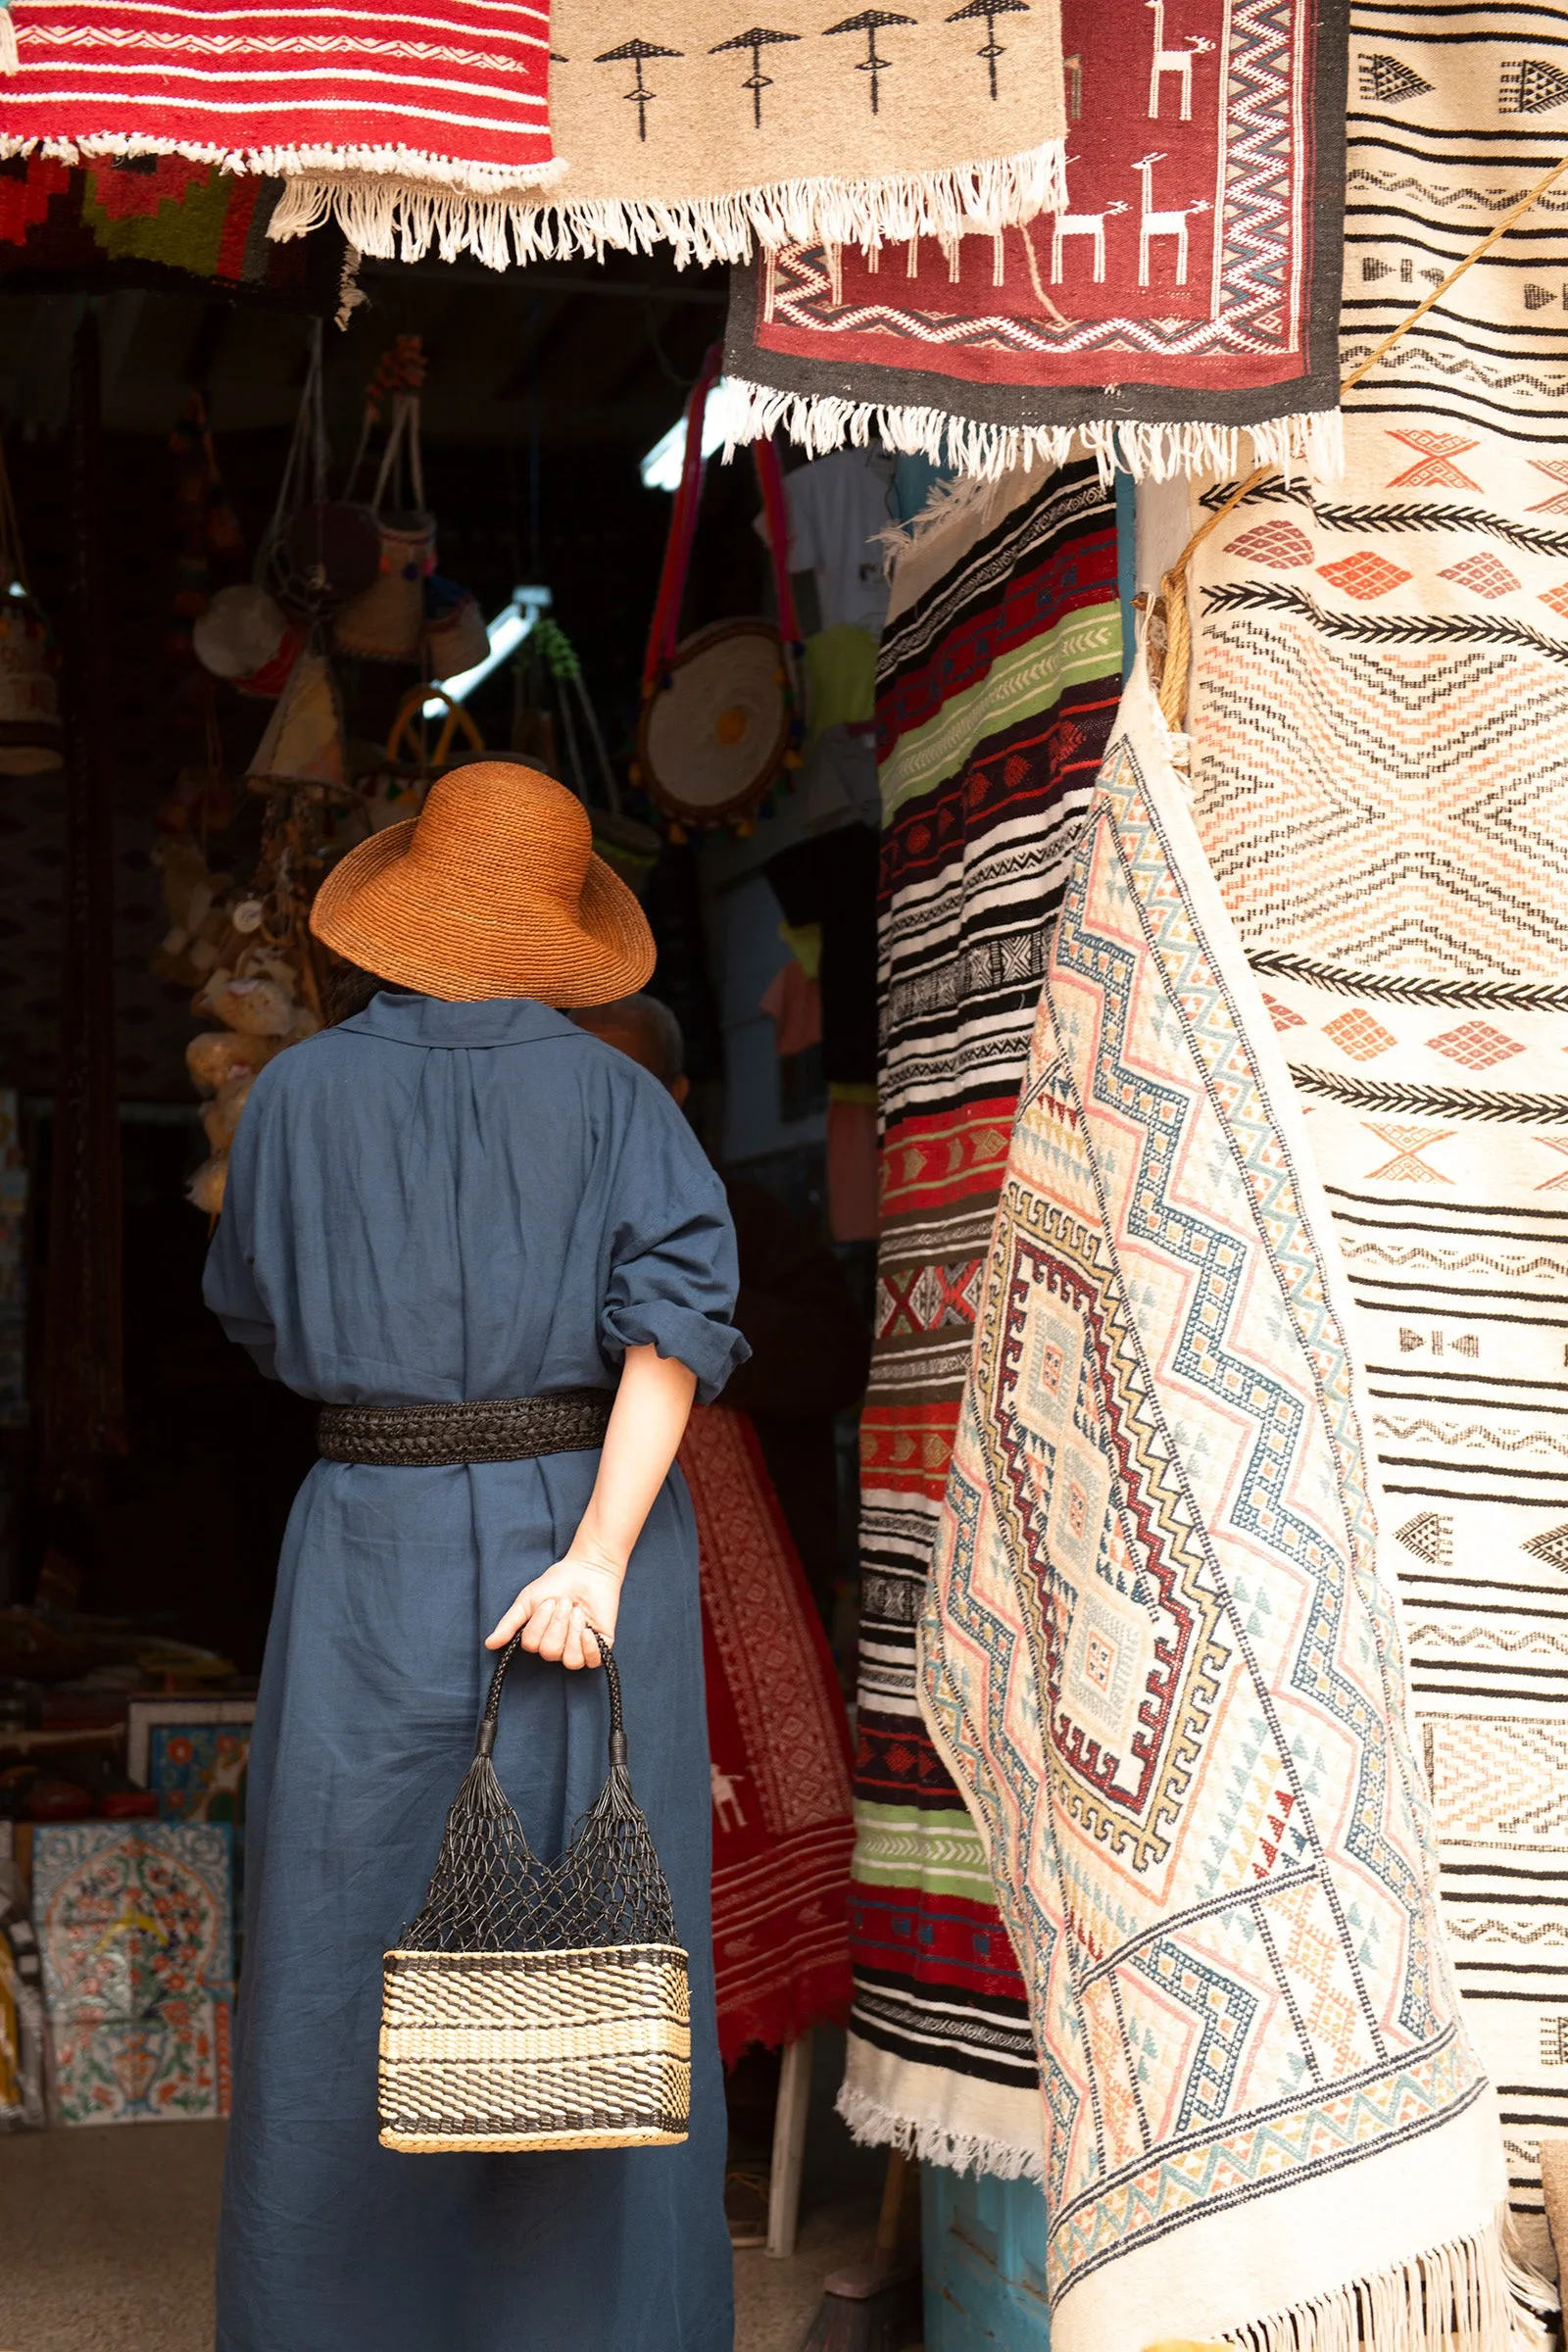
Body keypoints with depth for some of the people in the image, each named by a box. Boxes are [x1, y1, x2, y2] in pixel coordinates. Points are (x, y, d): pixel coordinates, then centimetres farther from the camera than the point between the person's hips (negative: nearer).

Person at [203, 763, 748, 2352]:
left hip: (378, 1549, 0)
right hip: (590, 1535, 0)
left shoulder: (299, 1094, 1)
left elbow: (261, 1323, 13)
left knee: (352, 1932, 10)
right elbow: (678, 1311, -15)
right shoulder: (617, 1098, -1)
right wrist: (600, 1557, -20)